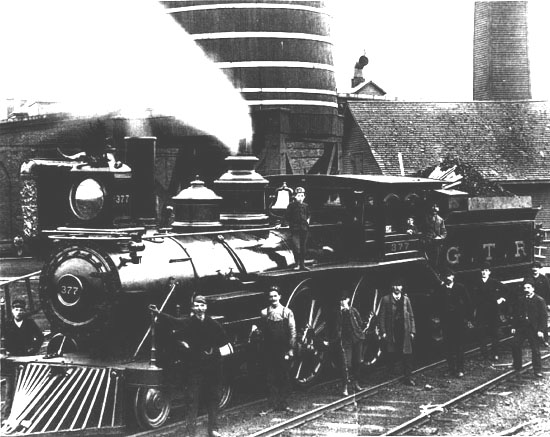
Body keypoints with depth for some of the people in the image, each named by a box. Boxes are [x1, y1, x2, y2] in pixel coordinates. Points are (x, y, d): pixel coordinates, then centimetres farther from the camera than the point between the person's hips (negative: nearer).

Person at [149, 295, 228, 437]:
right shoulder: (188, 322, -4)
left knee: (213, 398, 9)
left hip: (213, 365, 2)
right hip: (195, 365, -2)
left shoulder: (213, 324, 2)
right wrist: (158, 313, -36)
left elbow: (224, 340, 12)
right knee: (193, 399, -3)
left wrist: (213, 347, -2)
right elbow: (173, 320, -21)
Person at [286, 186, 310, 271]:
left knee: (303, 247, 9)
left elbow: (308, 214, 25)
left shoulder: (306, 206, 10)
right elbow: (287, 216, 5)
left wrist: (308, 219, 7)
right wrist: (291, 224, -3)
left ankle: (302, 264, 16)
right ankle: (297, 264, -5)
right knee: (297, 247, -11)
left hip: (304, 228, 4)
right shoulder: (291, 205, 0)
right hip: (295, 229, -4)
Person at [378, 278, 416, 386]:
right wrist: (383, 331, -6)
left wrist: (412, 331, 4)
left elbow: (411, 316, 11)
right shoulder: (386, 299, 3)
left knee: (407, 355, -2)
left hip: (405, 332, 2)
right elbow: (381, 316, 2)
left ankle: (408, 378, 3)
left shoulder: (406, 299, 10)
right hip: (391, 331, -2)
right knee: (392, 356, 1)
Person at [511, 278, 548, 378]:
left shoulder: (539, 300, -8)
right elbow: (516, 314, 12)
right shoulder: (521, 300, 6)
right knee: (515, 346, 2)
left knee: (535, 350, 1)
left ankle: (537, 370, 11)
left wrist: (541, 330, -14)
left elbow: (544, 316, -9)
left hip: (534, 329, -4)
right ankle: (517, 368, 17)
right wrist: (514, 327, 6)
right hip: (521, 327, 5)